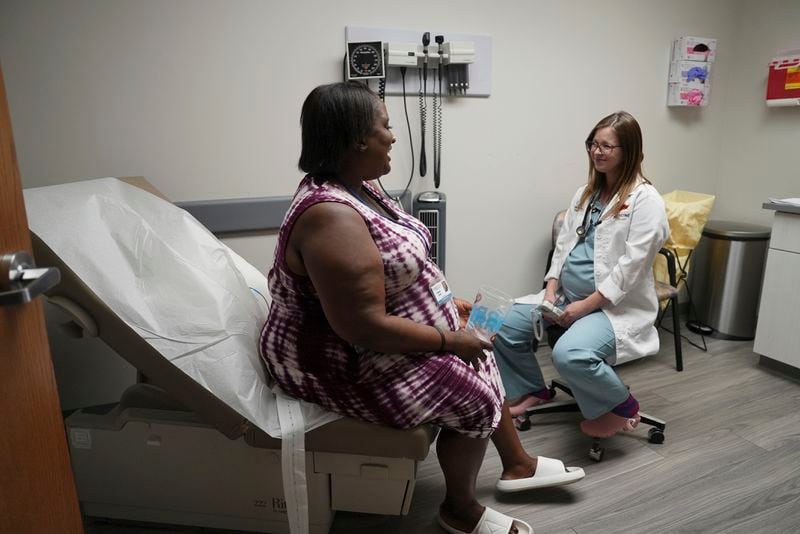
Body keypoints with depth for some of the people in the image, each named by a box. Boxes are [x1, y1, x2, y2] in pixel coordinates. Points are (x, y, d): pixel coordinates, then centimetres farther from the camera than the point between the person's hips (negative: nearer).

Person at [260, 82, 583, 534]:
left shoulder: (356, 188, 2)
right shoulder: (332, 217, -30)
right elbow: (365, 327, -31)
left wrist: (447, 303, 6)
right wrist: (448, 340, -20)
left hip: (378, 336, 10)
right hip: (344, 361, -10)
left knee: (482, 358, 13)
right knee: (473, 397, -13)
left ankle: (518, 463, 32)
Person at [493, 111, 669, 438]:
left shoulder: (645, 200, -9)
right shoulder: (585, 193, 14)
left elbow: (631, 266, -16)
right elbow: (563, 244, 12)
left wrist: (586, 306, -19)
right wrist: (551, 289, -3)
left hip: (615, 305, -7)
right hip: (566, 295, 7)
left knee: (569, 353, -32)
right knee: (505, 327, -6)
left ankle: (622, 407, -1)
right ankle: (532, 390, 20)